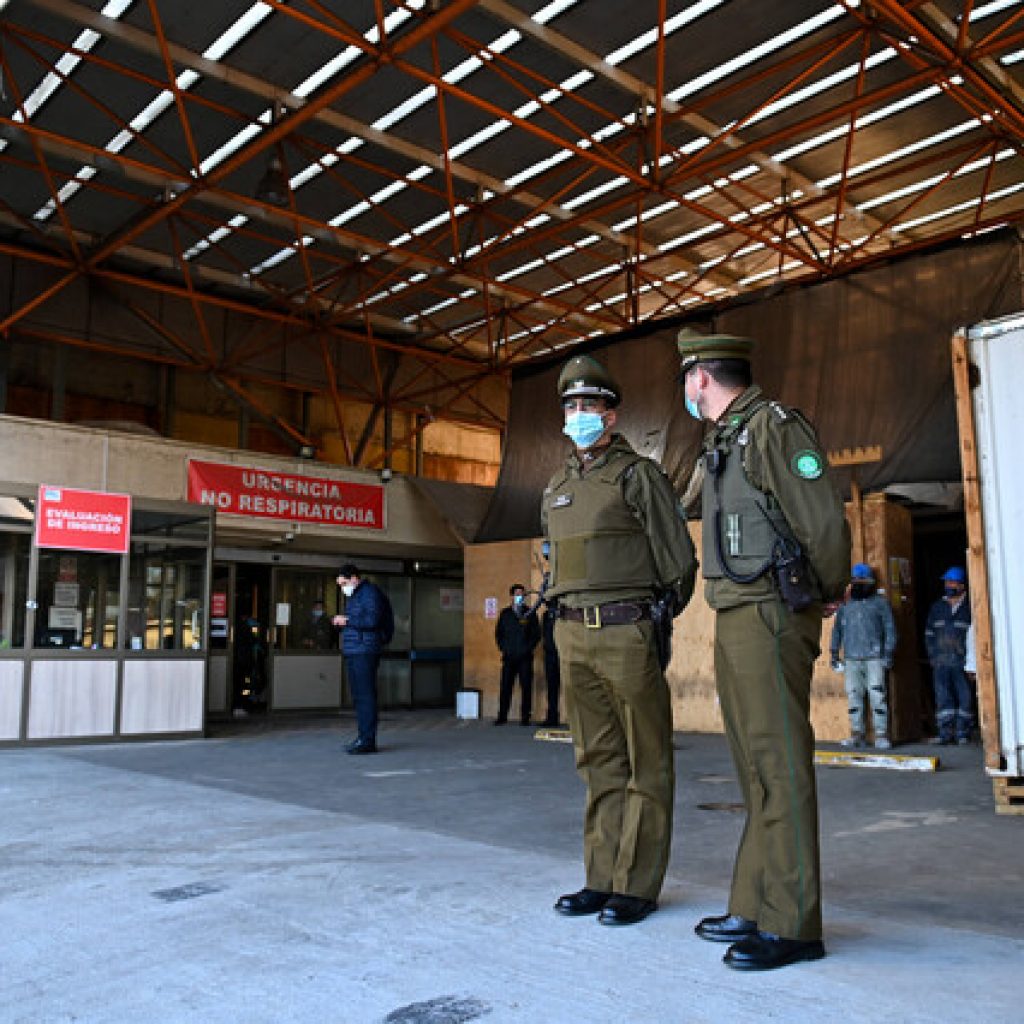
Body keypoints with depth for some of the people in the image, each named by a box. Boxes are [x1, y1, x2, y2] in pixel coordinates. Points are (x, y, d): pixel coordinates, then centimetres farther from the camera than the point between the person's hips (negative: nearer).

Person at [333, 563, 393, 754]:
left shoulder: (370, 593, -9)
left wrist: (347, 620, -14)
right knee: (358, 696, 12)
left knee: (366, 695, -10)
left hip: (365, 652, -10)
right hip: (352, 652, 10)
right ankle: (362, 736, 18)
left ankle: (368, 741, -9)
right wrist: (342, 622, 11)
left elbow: (372, 620, -20)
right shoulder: (353, 596, 22)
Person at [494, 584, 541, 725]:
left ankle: (525, 717, 6)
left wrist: (528, 648, -6)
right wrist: (503, 648, 2)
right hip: (509, 657, 1)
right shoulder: (505, 613, 10)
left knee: (526, 687, 0)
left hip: (525, 657, -1)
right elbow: (498, 633, 14)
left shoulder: (530, 613, 4)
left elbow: (536, 634, 4)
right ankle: (502, 716, 8)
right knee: (505, 687, 0)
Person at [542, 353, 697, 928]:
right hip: (574, 634, 7)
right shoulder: (556, 489, 17)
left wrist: (656, 621, 1)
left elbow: (679, 558, -3)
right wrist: (572, 613, 15)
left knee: (644, 763, 2)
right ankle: (602, 879, 18)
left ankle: (638, 885, 8)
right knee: (600, 762, 11)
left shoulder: (639, 475, -3)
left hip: (627, 631, -6)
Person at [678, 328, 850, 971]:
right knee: (754, 766, 12)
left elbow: (824, 520, -15)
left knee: (780, 763, -6)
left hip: (771, 615, -10)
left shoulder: (774, 426, -10)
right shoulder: (723, 442, 19)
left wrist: (830, 596, -3)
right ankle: (754, 907, 22)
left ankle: (792, 924, 2)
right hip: (733, 618, 10)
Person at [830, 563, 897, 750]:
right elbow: (837, 629, 19)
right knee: (853, 695, 4)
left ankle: (881, 734, -3)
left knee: (877, 695, -8)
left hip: (874, 658, -4)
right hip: (851, 659, 4)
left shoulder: (880, 603, 6)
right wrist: (834, 652, 14)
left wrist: (889, 652, -3)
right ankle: (856, 733, 10)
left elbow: (890, 628, 4)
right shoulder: (845, 605, 15)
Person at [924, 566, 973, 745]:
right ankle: (946, 733, 5)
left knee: (964, 697, 2)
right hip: (941, 662, 3)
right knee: (942, 698, 2)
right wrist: (932, 655, 7)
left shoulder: (969, 607, 2)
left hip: (962, 662, -3)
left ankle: (963, 733, 10)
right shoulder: (937, 607, 15)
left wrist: (969, 656, -9)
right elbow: (929, 633, 18)